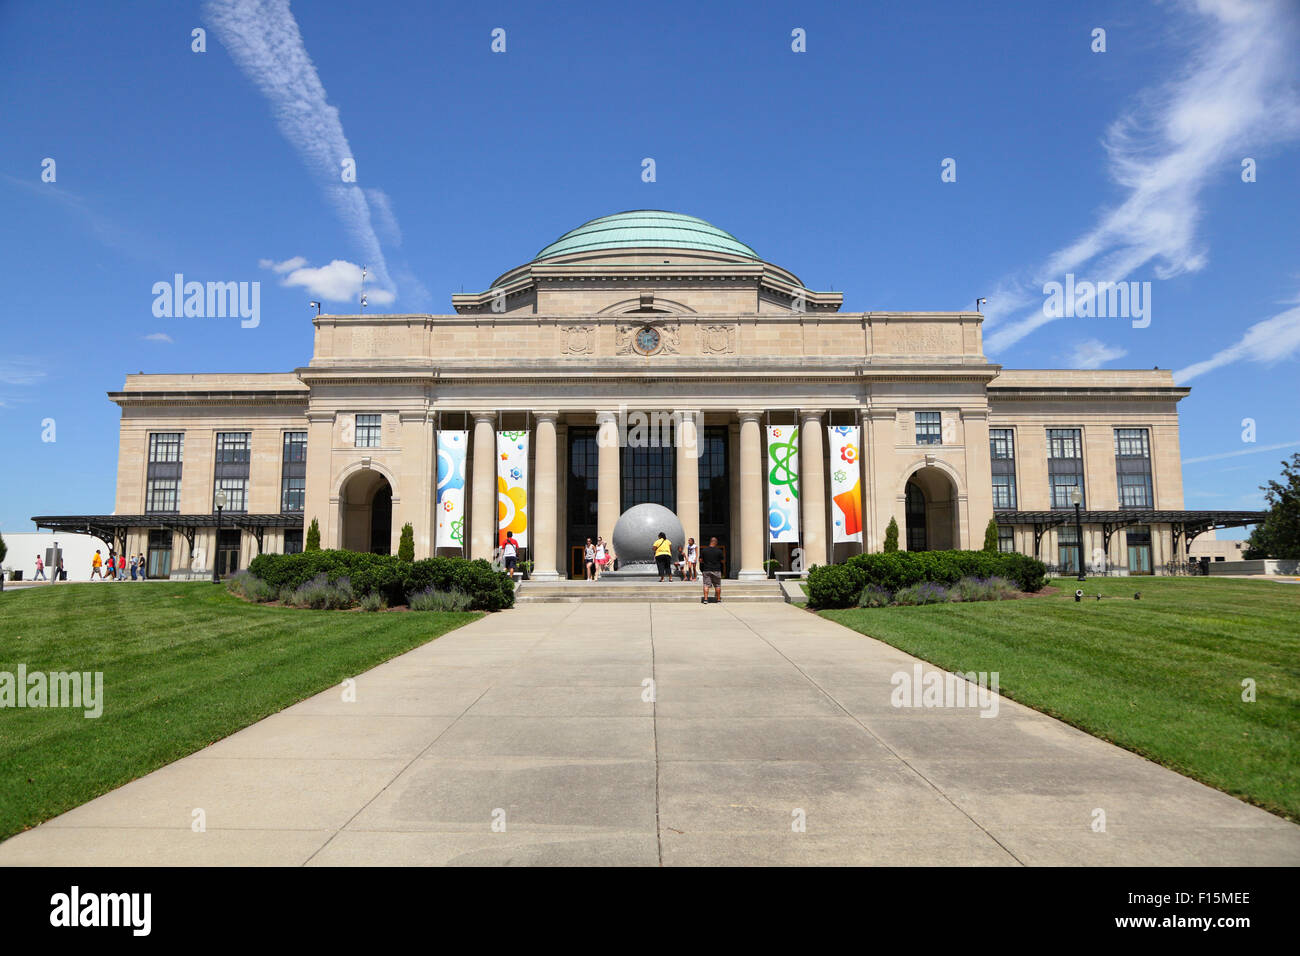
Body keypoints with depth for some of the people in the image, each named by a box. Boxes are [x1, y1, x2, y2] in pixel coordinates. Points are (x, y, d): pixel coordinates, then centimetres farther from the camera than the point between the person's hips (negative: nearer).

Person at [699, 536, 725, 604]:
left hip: (706, 570, 1)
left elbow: (700, 560, 3)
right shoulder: (719, 551, -4)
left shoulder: (703, 550, 0)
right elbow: (722, 561, 4)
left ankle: (705, 599, -8)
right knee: (717, 585, 9)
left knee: (706, 585, 1)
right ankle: (718, 599, 13)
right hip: (716, 570, -1)